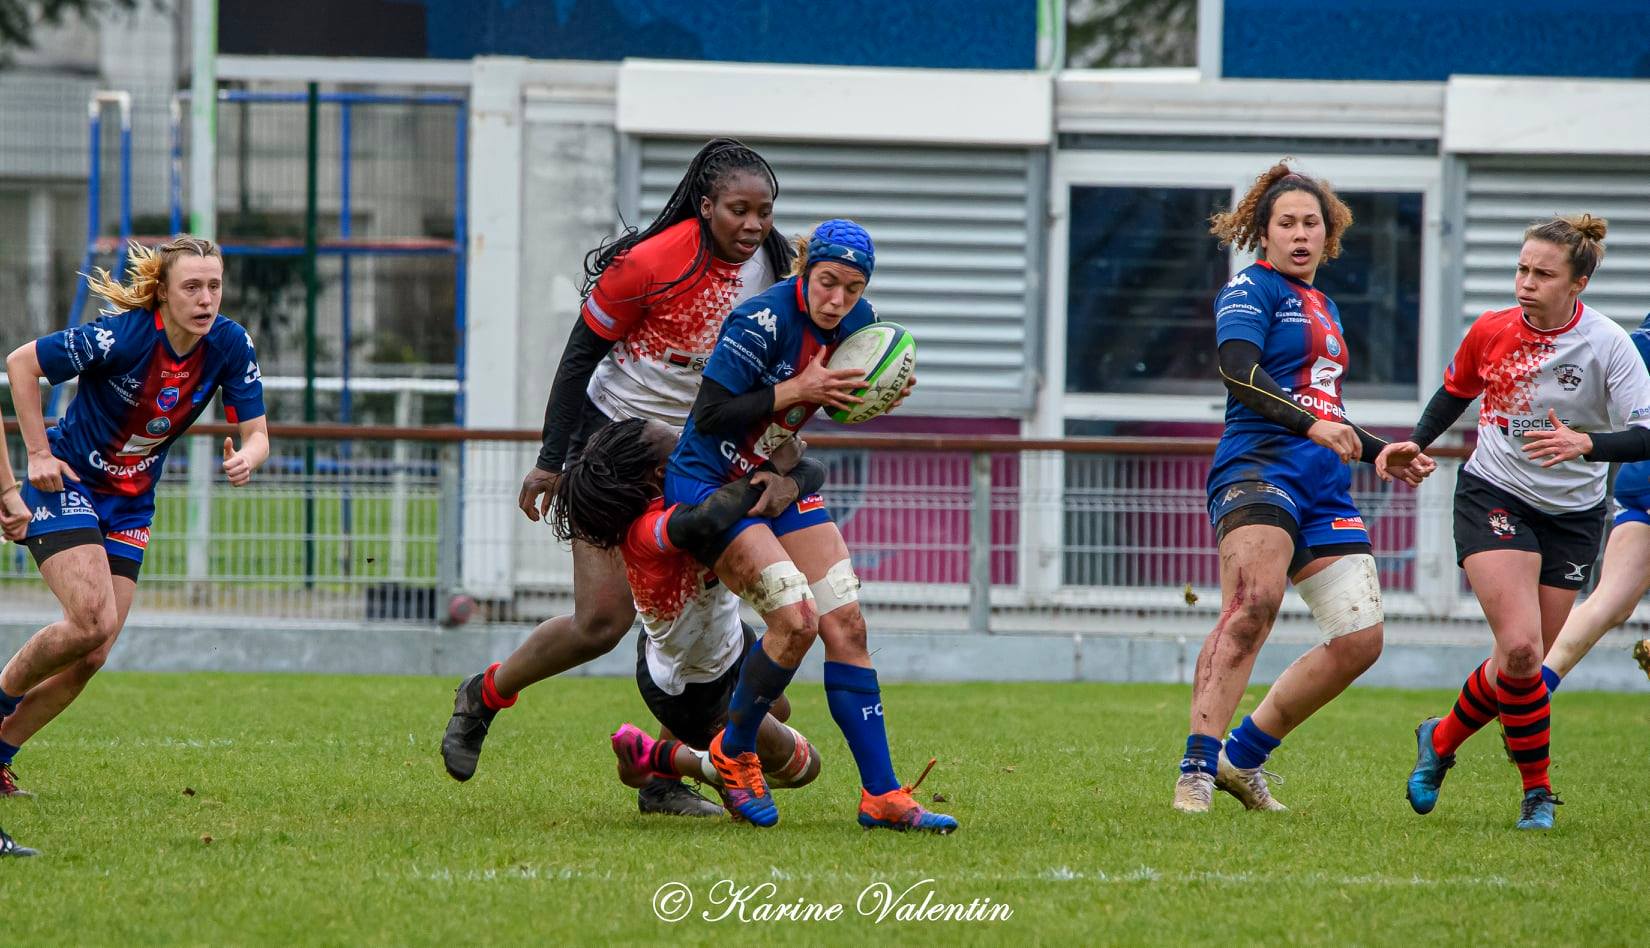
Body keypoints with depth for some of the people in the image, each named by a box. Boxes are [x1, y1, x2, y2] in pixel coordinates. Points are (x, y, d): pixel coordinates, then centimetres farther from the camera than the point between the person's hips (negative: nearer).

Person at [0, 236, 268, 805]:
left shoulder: (229, 347, -11)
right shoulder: (121, 335, -25)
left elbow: (256, 434, -6)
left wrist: (246, 458, -30)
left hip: (130, 505, 6)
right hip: (67, 483, -6)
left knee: (92, 656, 0)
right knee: (93, 620, -24)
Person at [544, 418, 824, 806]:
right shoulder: (647, 532, -41)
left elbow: (811, 471, -21)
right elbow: (704, 523, -67)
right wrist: (762, 480, -50)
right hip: (694, 695, -8)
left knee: (776, 712, 37)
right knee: (799, 764, 11)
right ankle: (658, 759, 18)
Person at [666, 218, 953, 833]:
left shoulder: (856, 321, -5)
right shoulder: (762, 322, -26)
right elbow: (709, 415, -25)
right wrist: (796, 391, -29)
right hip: (709, 481, -7)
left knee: (846, 624, -2)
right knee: (796, 617, -21)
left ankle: (881, 797, 1)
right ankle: (733, 754, 2)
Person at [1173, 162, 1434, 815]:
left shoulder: (1324, 307, 26)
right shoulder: (1252, 289, 0)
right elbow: (1238, 371, -18)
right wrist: (1312, 424, -28)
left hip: (1324, 490, 8)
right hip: (1258, 468, -8)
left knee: (1359, 640, 0)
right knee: (1254, 602, -31)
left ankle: (1243, 756, 11)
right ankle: (1196, 772, -35)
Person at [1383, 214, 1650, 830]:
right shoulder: (1491, 332, -6)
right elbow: (1455, 392, 14)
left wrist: (1585, 444, -38)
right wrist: (1417, 443, -2)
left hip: (1572, 515, 1)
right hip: (1493, 497, 0)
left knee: (1524, 663, 3)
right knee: (1520, 647, -19)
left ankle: (1442, 739, 31)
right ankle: (1538, 791, -4)